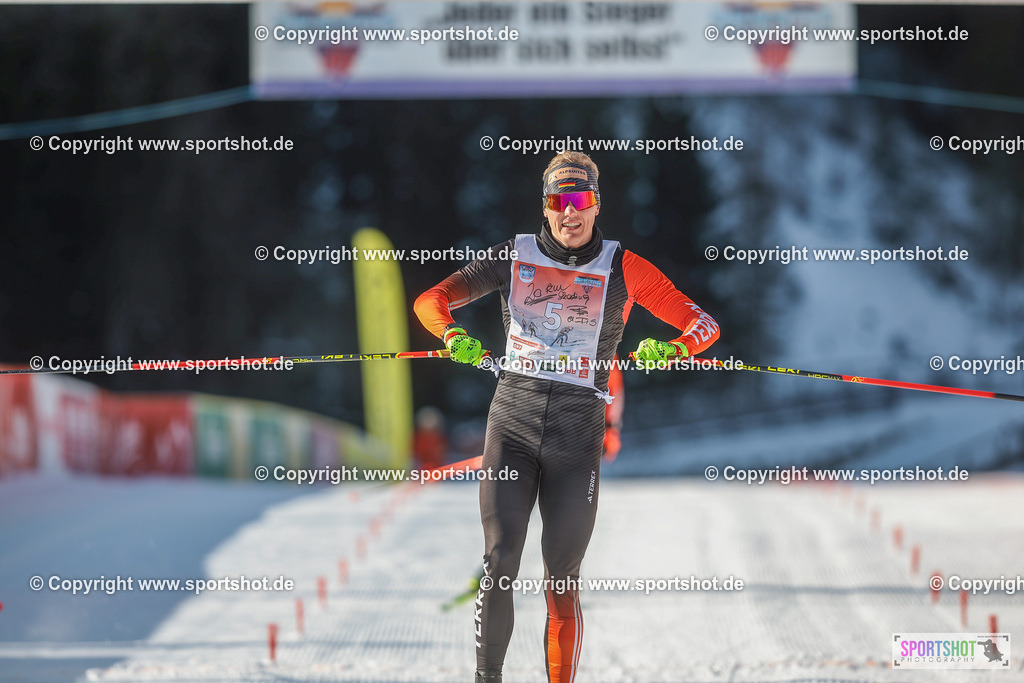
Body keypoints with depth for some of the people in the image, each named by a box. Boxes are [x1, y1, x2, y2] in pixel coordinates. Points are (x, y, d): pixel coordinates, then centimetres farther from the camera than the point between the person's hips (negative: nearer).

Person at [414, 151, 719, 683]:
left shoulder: (623, 269, 4)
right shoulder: (514, 257, 8)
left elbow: (702, 324, 3)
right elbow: (431, 299, 6)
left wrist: (673, 349, -19)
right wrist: (453, 336, -16)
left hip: (578, 433, -1)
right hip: (513, 424, 1)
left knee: (562, 582, -1)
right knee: (499, 565, -10)